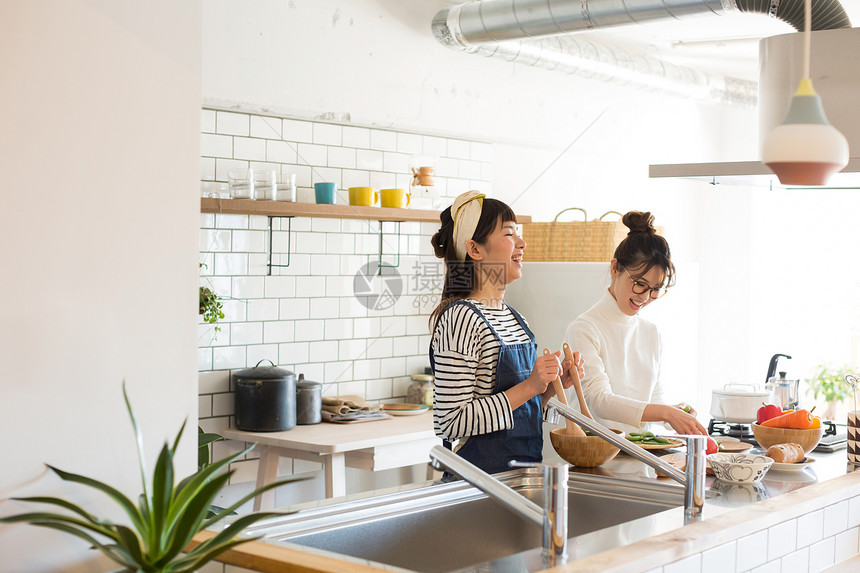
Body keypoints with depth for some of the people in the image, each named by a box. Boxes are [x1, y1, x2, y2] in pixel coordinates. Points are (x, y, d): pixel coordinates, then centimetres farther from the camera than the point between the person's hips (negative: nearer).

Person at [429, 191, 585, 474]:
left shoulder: (513, 317, 11)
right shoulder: (461, 318, -16)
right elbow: (450, 424, -21)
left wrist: (551, 386, 2)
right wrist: (529, 387, -21)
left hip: (522, 470, 8)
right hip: (481, 471, -8)